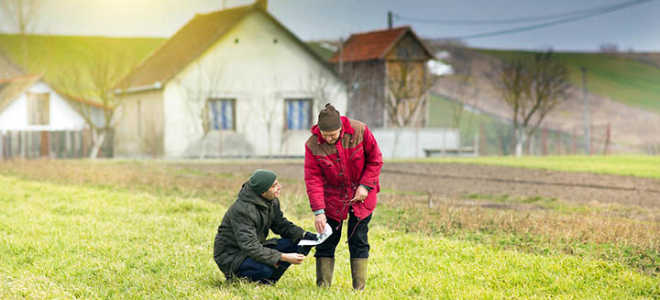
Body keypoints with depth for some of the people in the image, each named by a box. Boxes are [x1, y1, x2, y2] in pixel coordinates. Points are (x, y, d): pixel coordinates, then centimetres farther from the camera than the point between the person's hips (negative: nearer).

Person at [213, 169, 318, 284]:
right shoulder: (242, 210, -28)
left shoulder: (272, 201, -2)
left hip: (257, 248, 9)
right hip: (231, 256, -8)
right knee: (266, 269, -38)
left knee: (301, 243, -8)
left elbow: (281, 225, 10)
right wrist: (284, 257, -36)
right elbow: (250, 247, -33)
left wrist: (304, 235, -10)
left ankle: (268, 279, -5)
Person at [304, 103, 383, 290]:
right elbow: (313, 179, -15)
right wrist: (318, 211, -21)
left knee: (358, 239, 1)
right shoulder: (313, 145, -16)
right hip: (331, 196, 1)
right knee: (327, 240, -1)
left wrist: (365, 185, -14)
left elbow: (375, 160, -5)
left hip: (360, 193, -1)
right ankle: (322, 287, 6)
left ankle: (359, 288, 7)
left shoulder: (359, 131, -17)